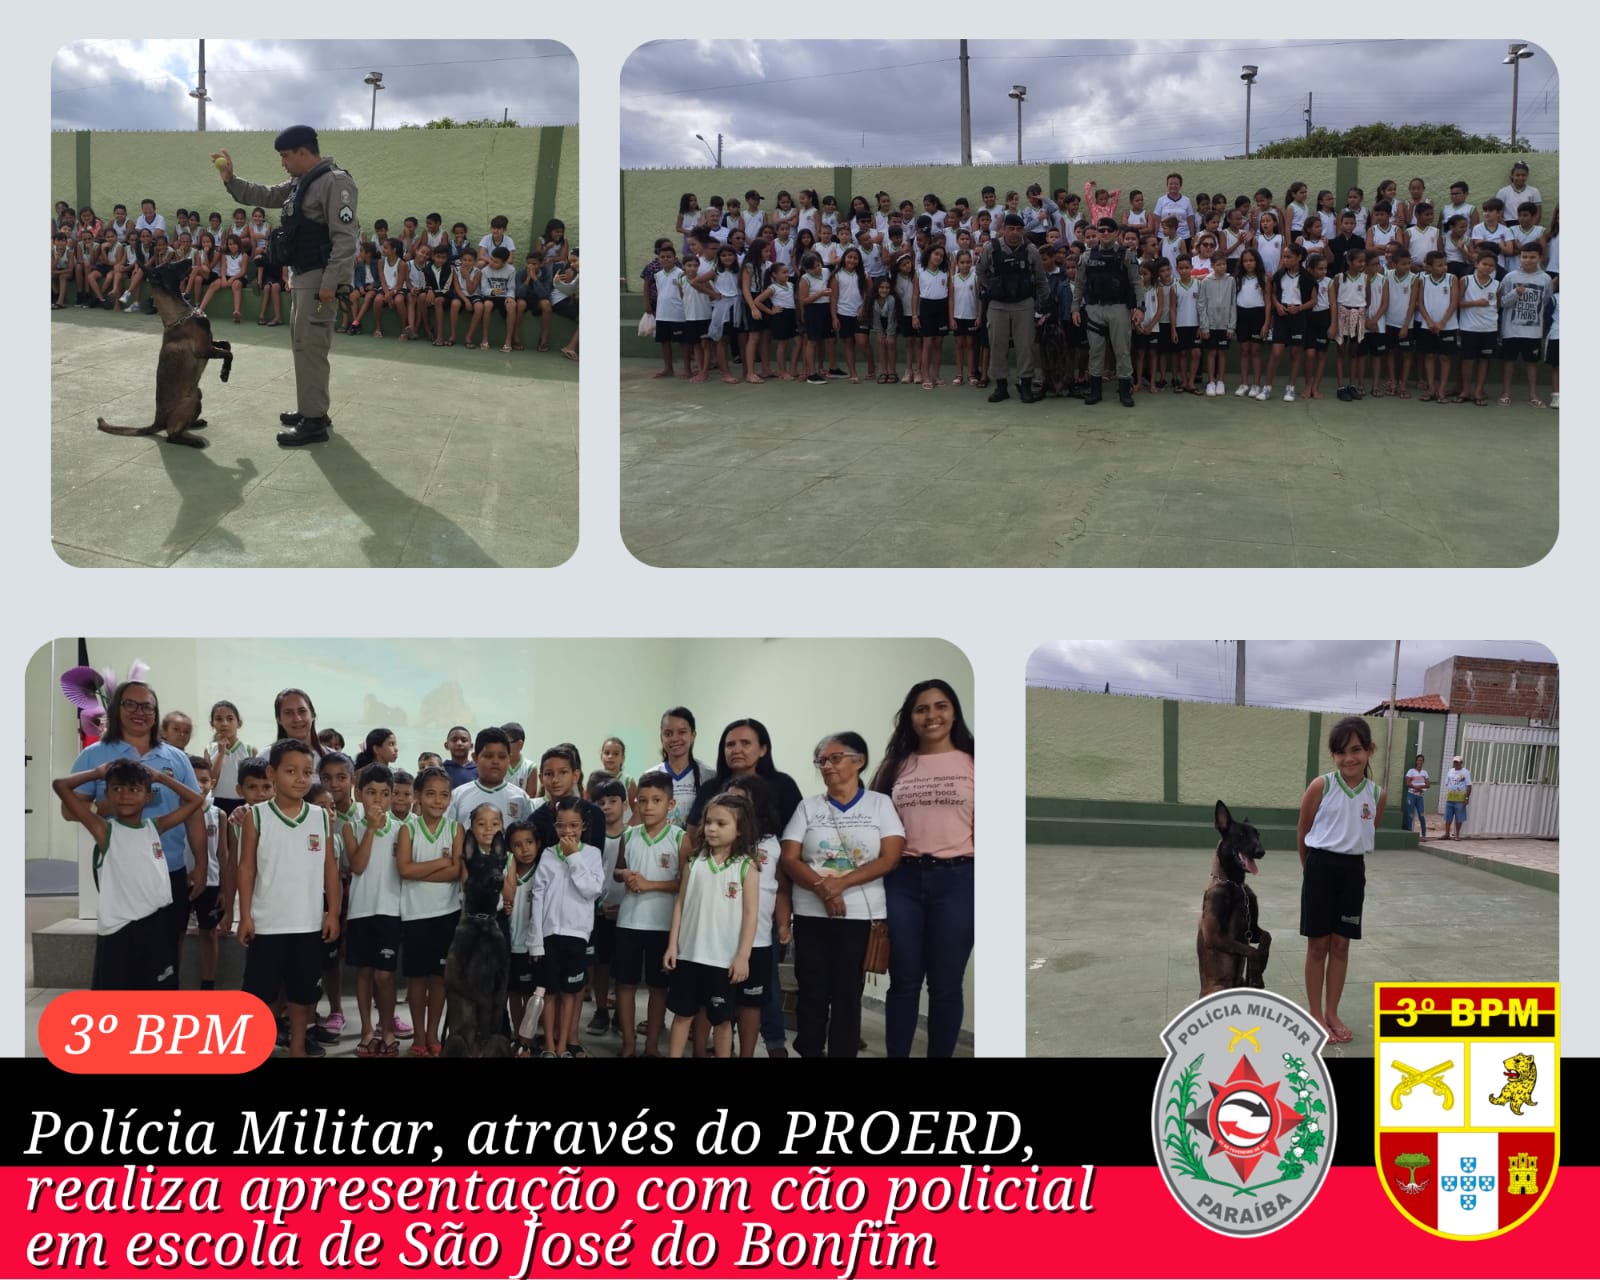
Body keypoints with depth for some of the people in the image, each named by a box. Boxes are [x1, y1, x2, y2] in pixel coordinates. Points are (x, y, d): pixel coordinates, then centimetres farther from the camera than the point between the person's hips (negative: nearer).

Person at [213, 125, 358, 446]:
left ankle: (314, 423, -8)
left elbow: (345, 238, -22)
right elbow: (264, 195, 28)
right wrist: (230, 179, 13)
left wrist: (330, 283, -25)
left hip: (319, 279, -10)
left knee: (310, 348, -10)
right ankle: (310, 410, 25)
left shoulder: (335, 182, -16)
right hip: (303, 277, 10)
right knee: (302, 344, 16)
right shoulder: (299, 184, 15)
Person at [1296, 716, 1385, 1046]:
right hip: (1321, 867, -3)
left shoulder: (1377, 794, -3)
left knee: (1341, 944, 11)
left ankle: (1332, 1014, 23)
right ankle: (1315, 1016, 15)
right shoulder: (1321, 786, -12)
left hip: (1353, 871, 3)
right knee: (1318, 944, 5)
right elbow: (1302, 833, 0)